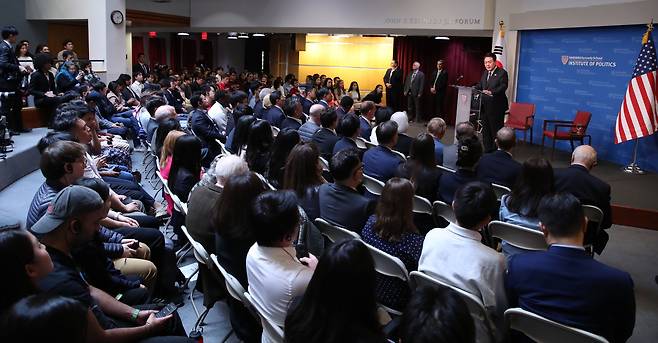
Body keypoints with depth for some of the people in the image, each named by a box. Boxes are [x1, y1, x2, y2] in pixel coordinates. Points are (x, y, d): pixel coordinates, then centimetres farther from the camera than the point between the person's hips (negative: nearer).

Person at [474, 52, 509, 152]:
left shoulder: (502, 73, -8)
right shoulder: (485, 73, 17)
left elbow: (503, 87, -19)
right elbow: (480, 85, 22)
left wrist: (492, 92, -33)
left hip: (496, 107, -7)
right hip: (485, 106, 8)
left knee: (496, 129, -3)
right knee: (485, 129, 13)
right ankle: (488, 149, 23)